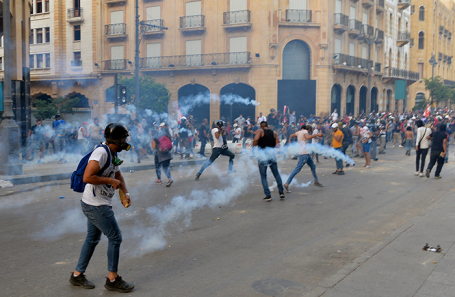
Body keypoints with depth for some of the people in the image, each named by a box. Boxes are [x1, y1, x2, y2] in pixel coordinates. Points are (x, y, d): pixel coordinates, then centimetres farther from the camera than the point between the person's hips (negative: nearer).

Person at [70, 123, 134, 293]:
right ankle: (113, 280, 10)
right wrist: (110, 181, -22)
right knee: (115, 237, -2)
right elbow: (87, 177, -30)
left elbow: (118, 175, 21)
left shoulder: (113, 154, 9)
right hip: (95, 205, -10)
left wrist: (126, 193, 7)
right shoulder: (101, 153, -22)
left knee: (93, 239, 19)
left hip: (99, 204, 10)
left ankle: (77, 275, 33)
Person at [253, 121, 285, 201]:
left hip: (262, 155, -3)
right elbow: (277, 144, 6)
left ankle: (268, 195, 1)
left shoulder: (260, 131, 1)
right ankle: (281, 192, 15)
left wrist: (254, 146, -2)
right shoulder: (274, 133, 13)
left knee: (263, 177, 6)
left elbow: (256, 139, -19)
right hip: (272, 153, 3)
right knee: (276, 174, 17)